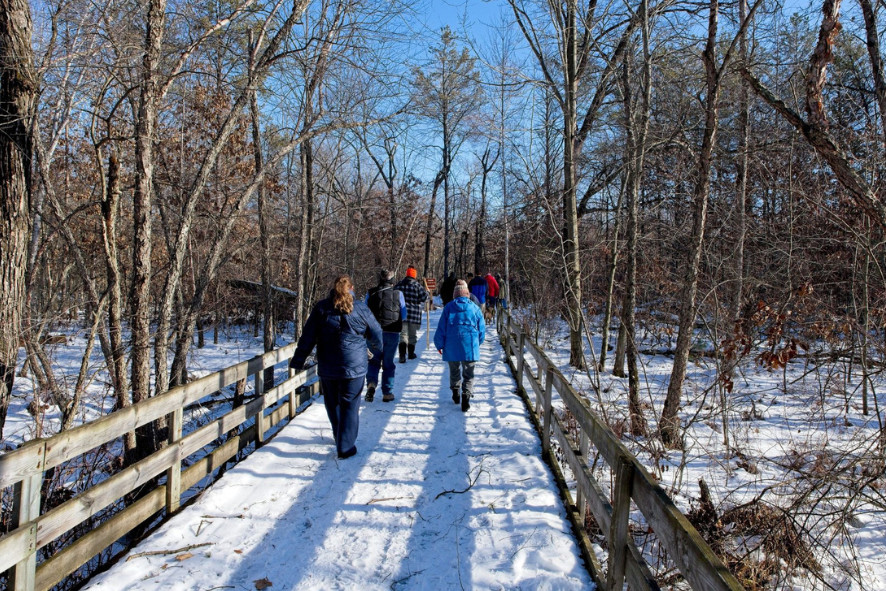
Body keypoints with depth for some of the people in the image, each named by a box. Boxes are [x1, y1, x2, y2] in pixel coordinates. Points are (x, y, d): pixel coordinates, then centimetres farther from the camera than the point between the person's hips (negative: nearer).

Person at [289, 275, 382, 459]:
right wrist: (376, 346, 30)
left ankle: (340, 438, 33)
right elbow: (376, 335, 7)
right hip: (354, 367, -2)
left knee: (332, 404, 18)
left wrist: (298, 360, 5)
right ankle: (345, 447, 2)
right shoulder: (361, 309, -3)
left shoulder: (321, 308, -1)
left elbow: (307, 337, -1)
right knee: (350, 406, 4)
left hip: (327, 368, 2)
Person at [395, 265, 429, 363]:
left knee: (403, 334, 3)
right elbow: (424, 297, -11)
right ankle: (411, 353, 26)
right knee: (412, 335, 14)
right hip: (414, 314, -1)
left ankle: (402, 355, -14)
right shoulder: (418, 285, -7)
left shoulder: (399, 284, 2)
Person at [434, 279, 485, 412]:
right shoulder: (475, 308, 2)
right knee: (468, 374, 5)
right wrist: (477, 343, 24)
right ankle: (466, 398, -8)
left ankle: (456, 394, 30)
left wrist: (439, 344, 12)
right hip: (470, 347, 0)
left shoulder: (449, 307, 0)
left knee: (454, 371, 20)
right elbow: (482, 330, 7)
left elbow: (441, 328, 1)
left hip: (452, 347, 1)